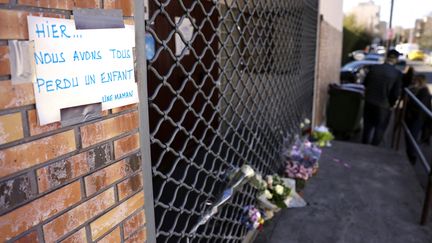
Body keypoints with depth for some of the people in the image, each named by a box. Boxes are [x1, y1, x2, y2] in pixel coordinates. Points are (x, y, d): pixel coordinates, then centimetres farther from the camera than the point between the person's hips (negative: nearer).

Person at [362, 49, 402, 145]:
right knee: (380, 129, 13)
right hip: (383, 105, -3)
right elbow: (396, 93, -12)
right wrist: (391, 104, 3)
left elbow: (365, 83, 3)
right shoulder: (397, 73, -14)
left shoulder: (374, 68, -7)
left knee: (367, 126, 19)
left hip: (369, 102, 3)